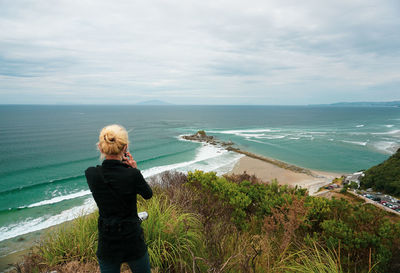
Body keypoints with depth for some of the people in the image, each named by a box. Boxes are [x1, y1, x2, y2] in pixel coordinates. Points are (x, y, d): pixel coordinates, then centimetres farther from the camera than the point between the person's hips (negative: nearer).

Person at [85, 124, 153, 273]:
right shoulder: (133, 175, -23)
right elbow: (148, 194, -2)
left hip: (106, 244, 3)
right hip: (133, 241, -2)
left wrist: (121, 165, 0)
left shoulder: (90, 174, -14)